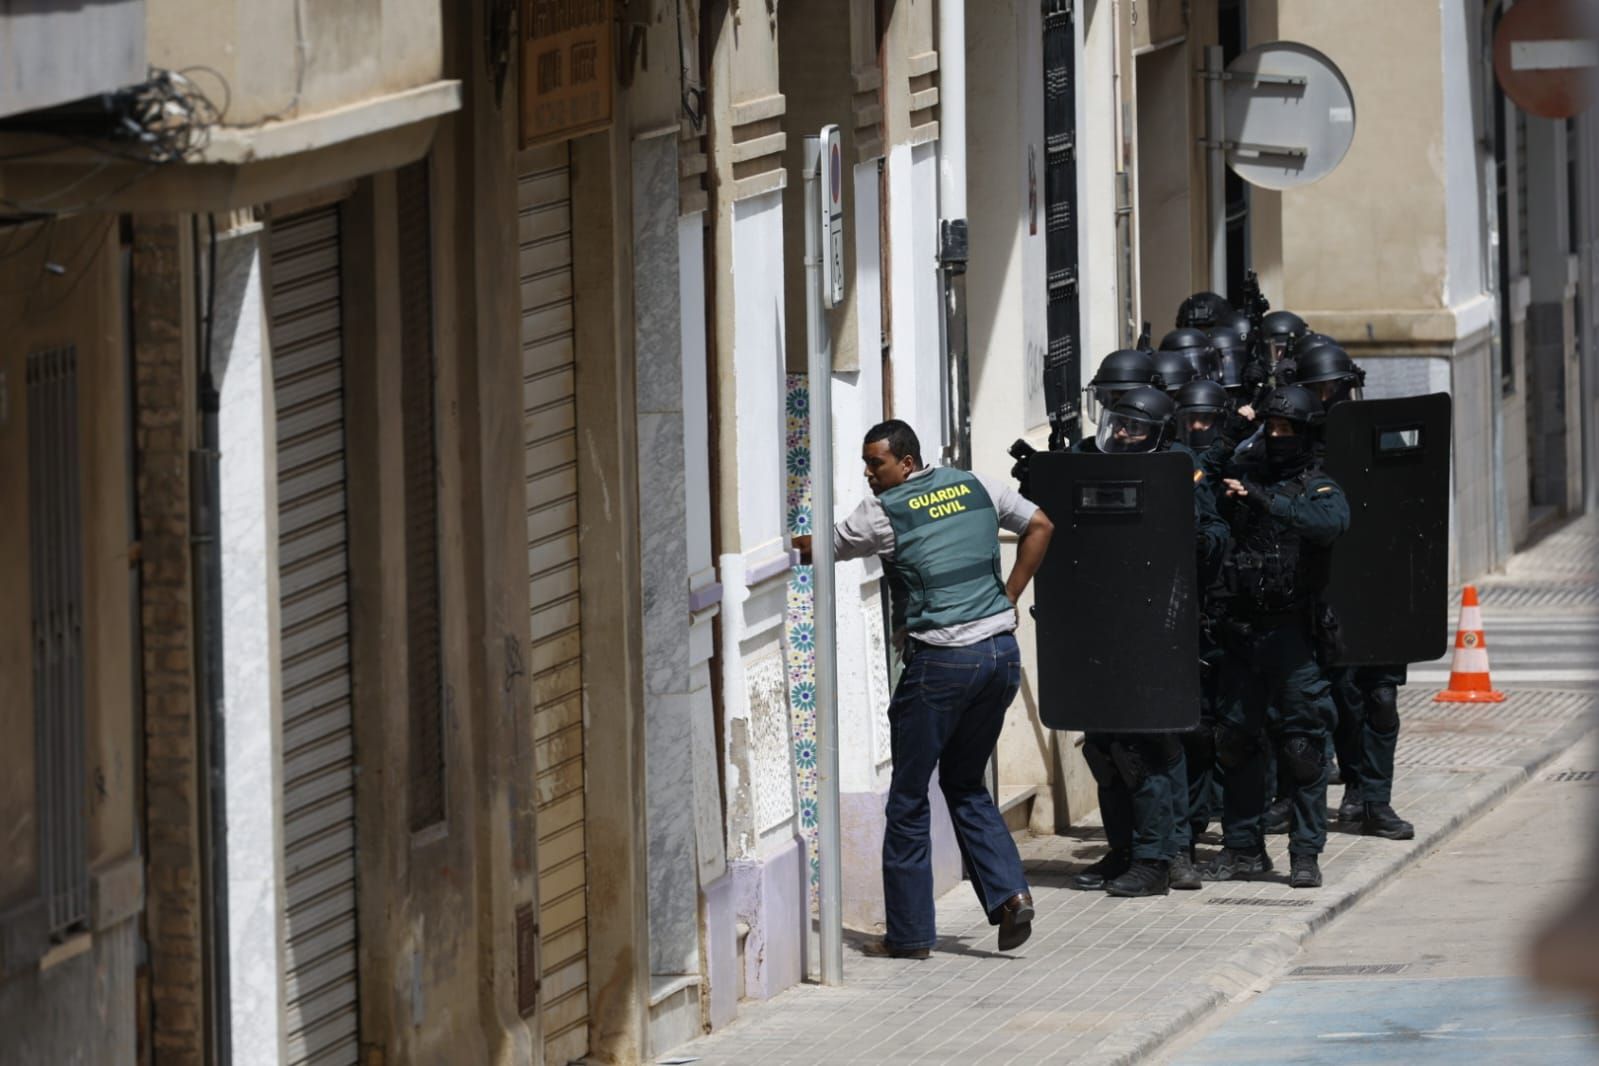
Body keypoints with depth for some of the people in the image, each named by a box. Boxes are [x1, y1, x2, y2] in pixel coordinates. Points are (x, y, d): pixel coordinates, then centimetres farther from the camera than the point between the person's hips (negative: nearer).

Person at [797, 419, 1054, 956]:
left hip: (942, 660, -6)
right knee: (965, 785, 19)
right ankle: (1008, 890, 1)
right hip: (1002, 650, 6)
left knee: (909, 797, 5)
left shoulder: (883, 513, -6)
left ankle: (908, 932, 8)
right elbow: (1039, 526, 18)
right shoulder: (975, 487, 10)